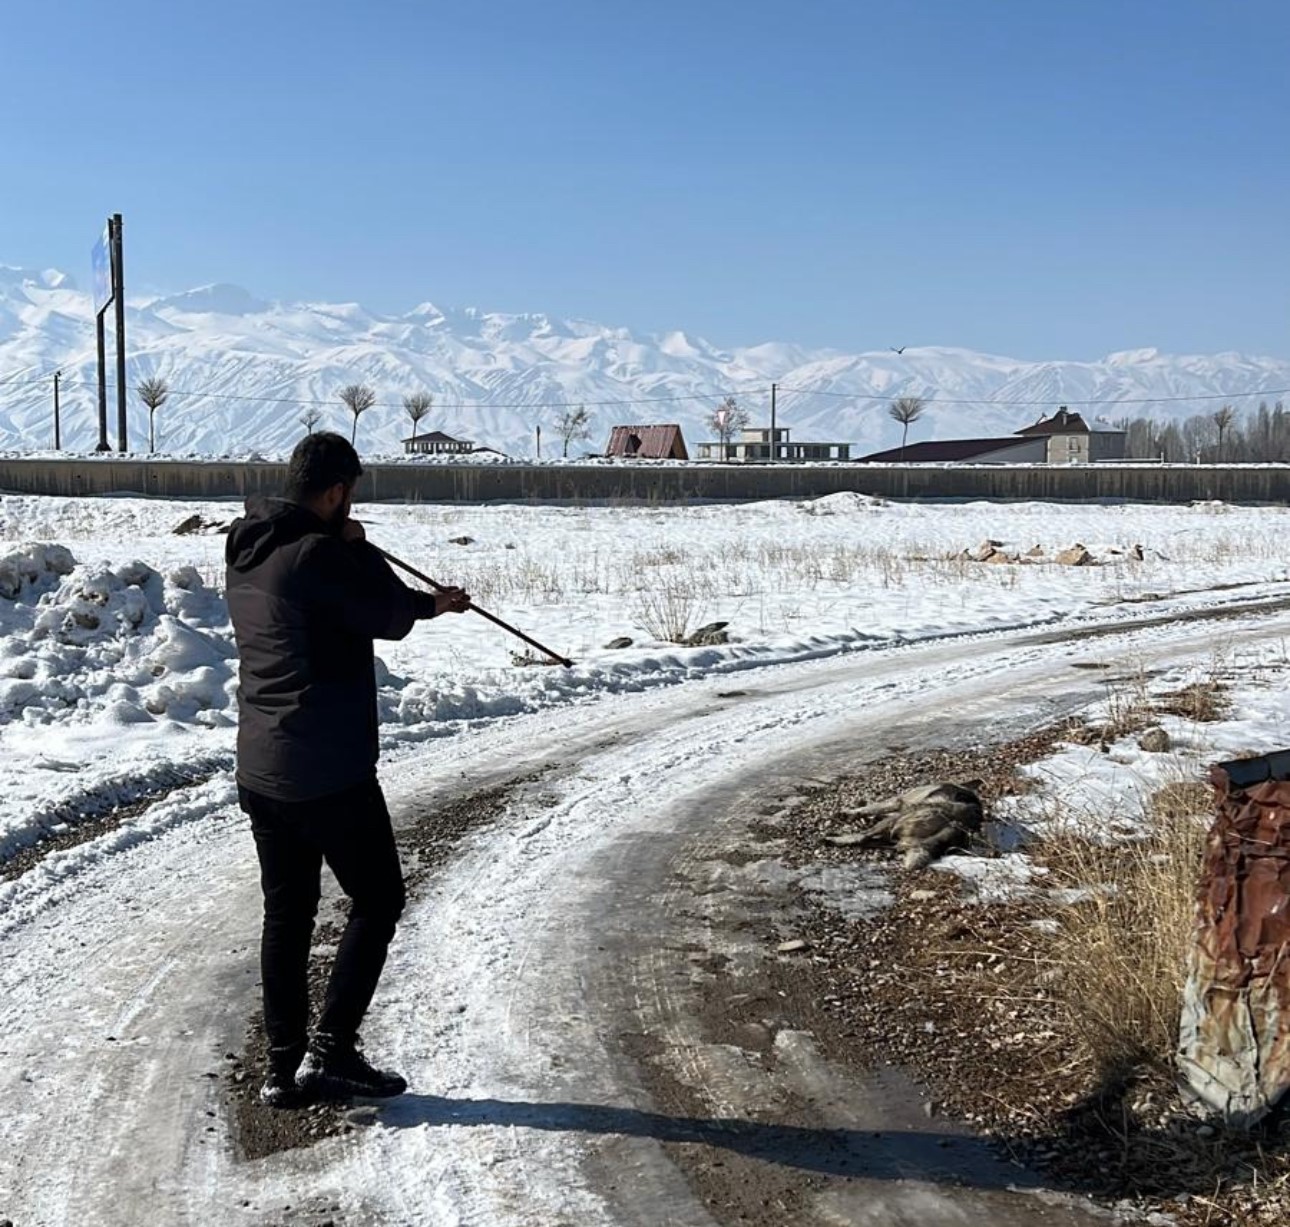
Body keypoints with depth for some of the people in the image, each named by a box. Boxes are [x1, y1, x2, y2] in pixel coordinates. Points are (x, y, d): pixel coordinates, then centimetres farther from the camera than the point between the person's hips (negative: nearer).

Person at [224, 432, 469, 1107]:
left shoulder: (245, 552, 10)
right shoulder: (319, 554, -17)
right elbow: (390, 614, -9)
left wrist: (426, 602, 16)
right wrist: (357, 546, 7)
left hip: (259, 768, 8)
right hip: (329, 771, -8)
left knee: (287, 912, 14)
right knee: (376, 899, 5)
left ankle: (285, 1065, 18)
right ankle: (330, 1051, 2)